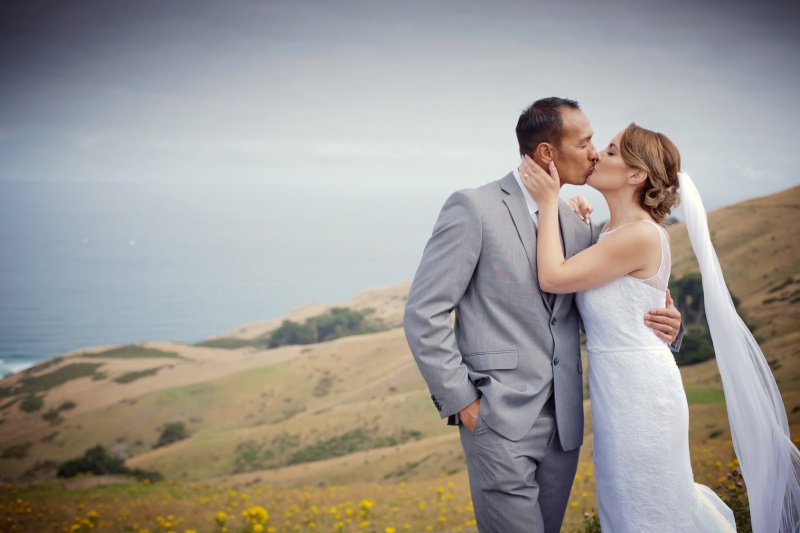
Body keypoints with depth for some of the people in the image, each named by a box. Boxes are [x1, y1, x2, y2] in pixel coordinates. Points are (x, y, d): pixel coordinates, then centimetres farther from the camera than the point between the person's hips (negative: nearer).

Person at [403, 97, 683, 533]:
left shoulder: (578, 226, 11)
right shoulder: (474, 208, -9)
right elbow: (423, 314, -10)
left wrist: (661, 324, -2)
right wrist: (462, 403, -10)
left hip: (564, 419, 6)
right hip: (501, 421, -6)